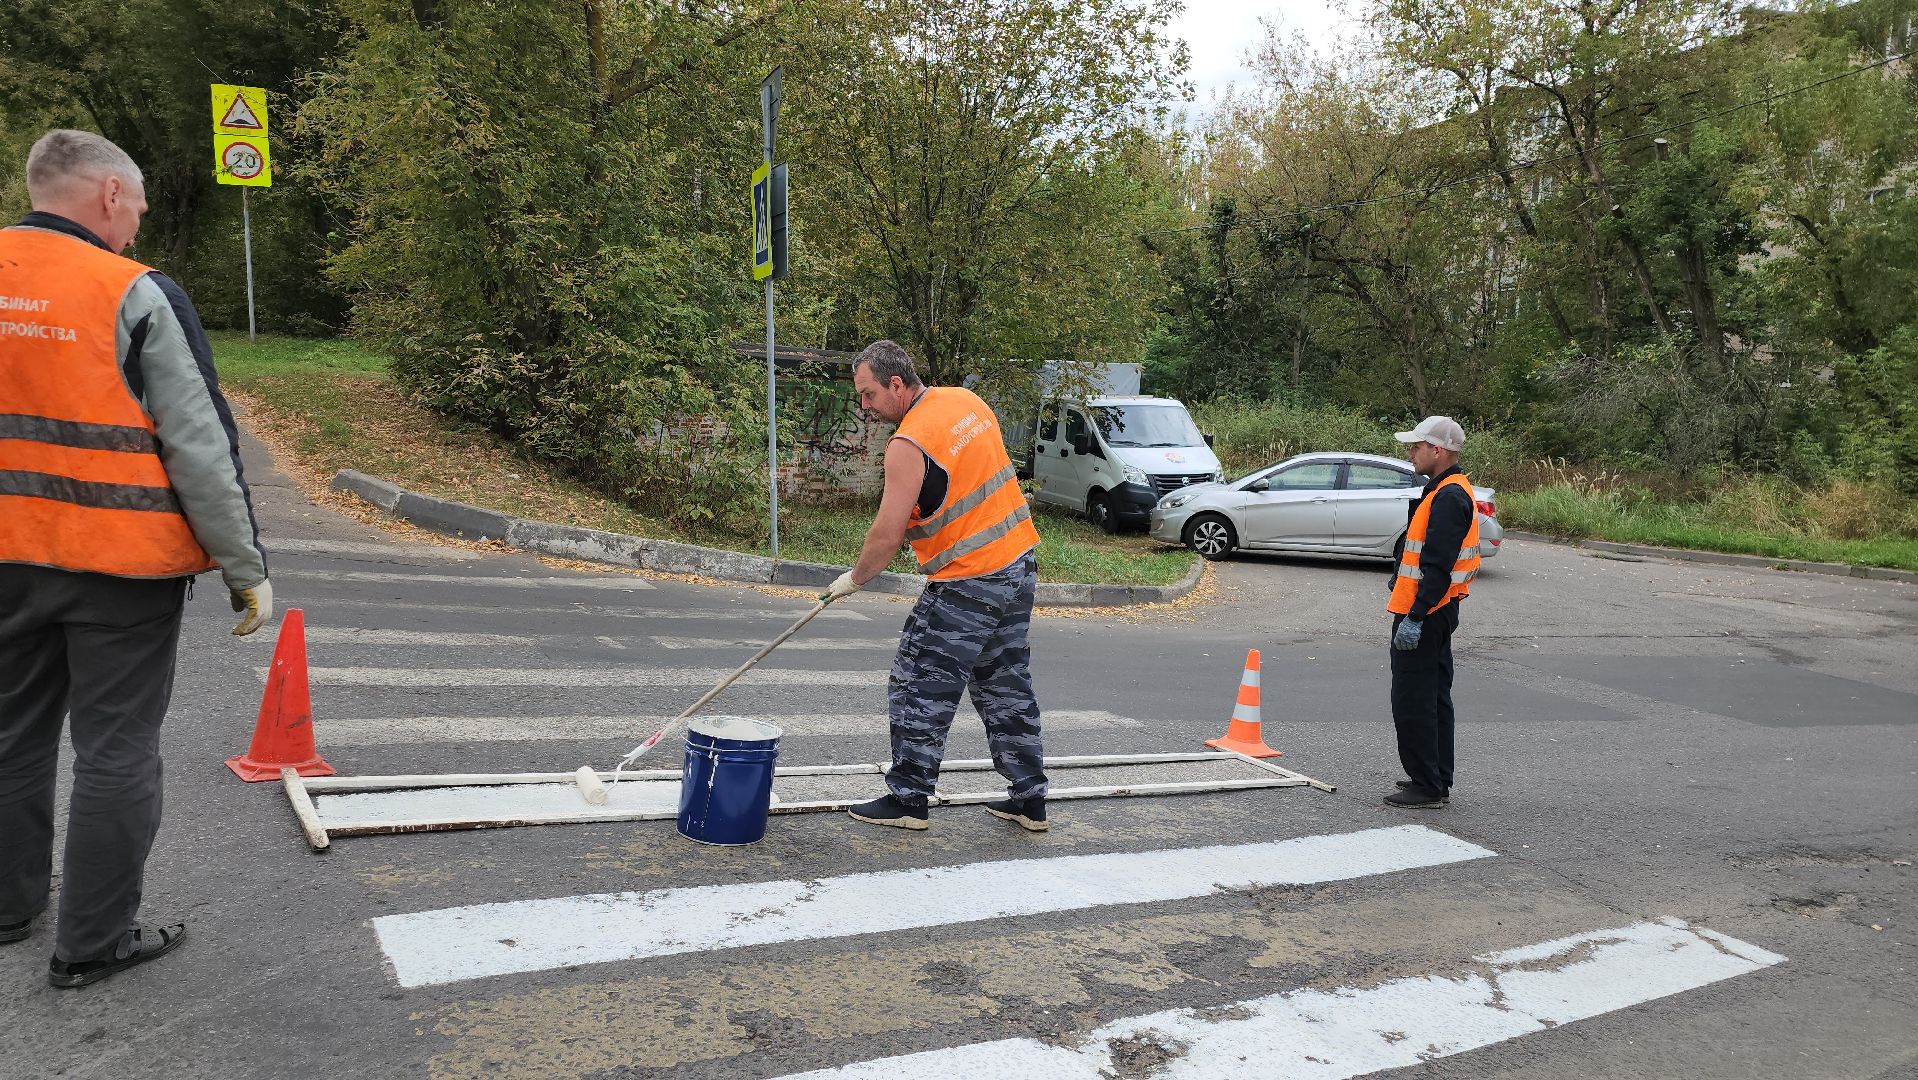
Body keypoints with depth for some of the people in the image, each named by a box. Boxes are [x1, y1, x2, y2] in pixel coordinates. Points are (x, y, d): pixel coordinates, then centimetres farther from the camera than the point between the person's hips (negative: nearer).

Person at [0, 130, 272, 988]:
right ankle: (93, 942, 14)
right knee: (116, 748, 5)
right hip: (122, 566, -6)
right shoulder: (137, 297, -14)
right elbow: (203, 451, -14)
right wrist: (247, 568, -7)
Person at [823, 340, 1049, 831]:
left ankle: (907, 800, 13)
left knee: (919, 689, 4)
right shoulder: (967, 400, 7)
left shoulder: (909, 444, -19)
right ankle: (1028, 800, 22)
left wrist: (854, 579, -3)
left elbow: (886, 535, -19)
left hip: (968, 584, -9)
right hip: (1020, 565, 9)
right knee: (1007, 686, 16)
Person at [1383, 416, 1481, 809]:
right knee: (1434, 699, 17)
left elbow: (1438, 567, -25)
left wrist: (1415, 618, -27)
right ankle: (1437, 780, 26)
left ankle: (1427, 787, 0)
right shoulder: (1450, 491, 15)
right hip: (1438, 613, 11)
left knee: (1412, 702, -5)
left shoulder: (1448, 497, -19)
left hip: (1425, 614, -11)